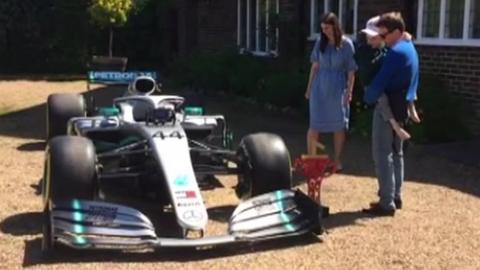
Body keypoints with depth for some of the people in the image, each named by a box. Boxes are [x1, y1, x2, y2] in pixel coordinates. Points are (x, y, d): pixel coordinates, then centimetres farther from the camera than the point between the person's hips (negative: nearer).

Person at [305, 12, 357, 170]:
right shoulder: (320, 43, 2)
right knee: (315, 124, 2)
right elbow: (315, 66, 7)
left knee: (339, 125, 7)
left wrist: (349, 91, -10)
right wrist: (309, 87, 8)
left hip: (338, 88, -2)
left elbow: (351, 70, -6)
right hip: (320, 87, 2)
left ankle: (337, 161, 18)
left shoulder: (346, 44, -7)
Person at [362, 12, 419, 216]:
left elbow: (379, 82, -21)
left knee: (382, 155, -5)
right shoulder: (409, 48, 13)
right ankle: (395, 197, 24)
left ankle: (387, 204, -3)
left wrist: (368, 98, -4)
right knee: (396, 153, 16)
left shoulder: (396, 52, -19)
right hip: (402, 107, 10)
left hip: (389, 107, -10)